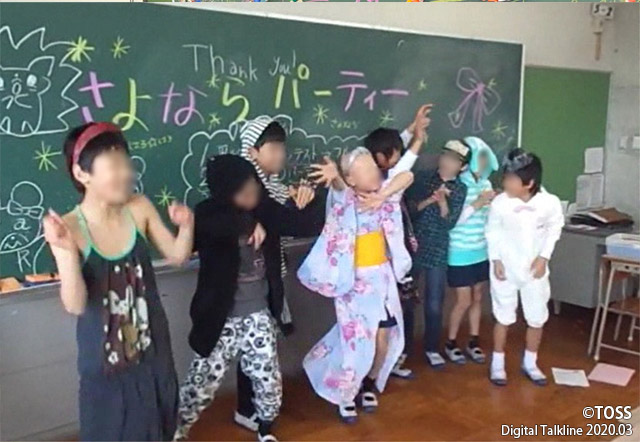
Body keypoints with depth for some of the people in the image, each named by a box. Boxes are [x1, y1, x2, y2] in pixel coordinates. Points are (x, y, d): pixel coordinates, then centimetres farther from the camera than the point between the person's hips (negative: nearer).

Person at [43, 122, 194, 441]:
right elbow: (75, 305, -23)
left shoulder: (139, 208, -12)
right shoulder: (69, 228, -20)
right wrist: (66, 250, -36)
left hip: (152, 346, 3)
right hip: (104, 355, -3)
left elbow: (177, 255, -1)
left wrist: (186, 226, -21)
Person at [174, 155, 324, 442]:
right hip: (222, 320, -3)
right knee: (202, 384, 7)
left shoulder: (264, 208, -4)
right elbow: (198, 228, -39)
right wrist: (246, 224, -42)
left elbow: (307, 225, -3)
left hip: (259, 315, 3)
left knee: (269, 380, 10)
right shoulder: (209, 214, -16)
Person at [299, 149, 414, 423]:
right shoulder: (344, 198, -13)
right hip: (354, 279, -4)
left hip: (383, 276, 4)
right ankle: (344, 393, 21)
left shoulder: (383, 193, 0)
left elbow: (407, 175, -13)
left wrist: (382, 196, -26)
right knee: (357, 339, -4)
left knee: (384, 336, 7)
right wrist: (332, 174, -58)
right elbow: (338, 185, -35)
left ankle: (370, 383, 33)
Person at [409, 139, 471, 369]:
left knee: (434, 303, 3)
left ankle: (432, 348, 21)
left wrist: (442, 201, -20)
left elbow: (450, 222, -7)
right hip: (413, 245, 0)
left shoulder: (460, 189, 3)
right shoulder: (424, 179, 3)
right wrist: (429, 200, -16)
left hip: (438, 250, 0)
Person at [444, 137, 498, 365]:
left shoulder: (486, 183, 1)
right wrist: (477, 204, -25)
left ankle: (473, 341, 30)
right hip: (460, 254, -6)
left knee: (478, 298, 14)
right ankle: (451, 343, 21)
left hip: (482, 252, 6)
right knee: (464, 301, 1)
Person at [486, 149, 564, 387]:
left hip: (535, 269, 2)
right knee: (503, 318, 10)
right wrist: (496, 260, -8)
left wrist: (544, 257, -6)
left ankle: (530, 363, 31)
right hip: (506, 268, -1)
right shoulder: (500, 203, -18)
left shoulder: (550, 203, -17)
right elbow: (493, 232, -3)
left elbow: (554, 228, 1)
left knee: (537, 318, 11)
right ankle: (497, 363, 26)